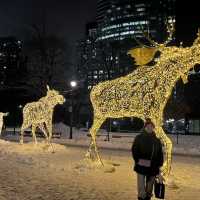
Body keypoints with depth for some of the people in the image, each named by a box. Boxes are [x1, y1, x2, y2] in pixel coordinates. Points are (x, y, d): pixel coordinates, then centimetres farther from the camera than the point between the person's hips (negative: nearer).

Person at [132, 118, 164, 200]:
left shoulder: (157, 140, 7)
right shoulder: (139, 138, -3)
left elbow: (160, 154, 10)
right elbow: (134, 150, -6)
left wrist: (159, 165, 5)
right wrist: (138, 160, -17)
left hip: (153, 167, 4)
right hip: (141, 166, -3)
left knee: (149, 188, 13)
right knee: (141, 188, -5)